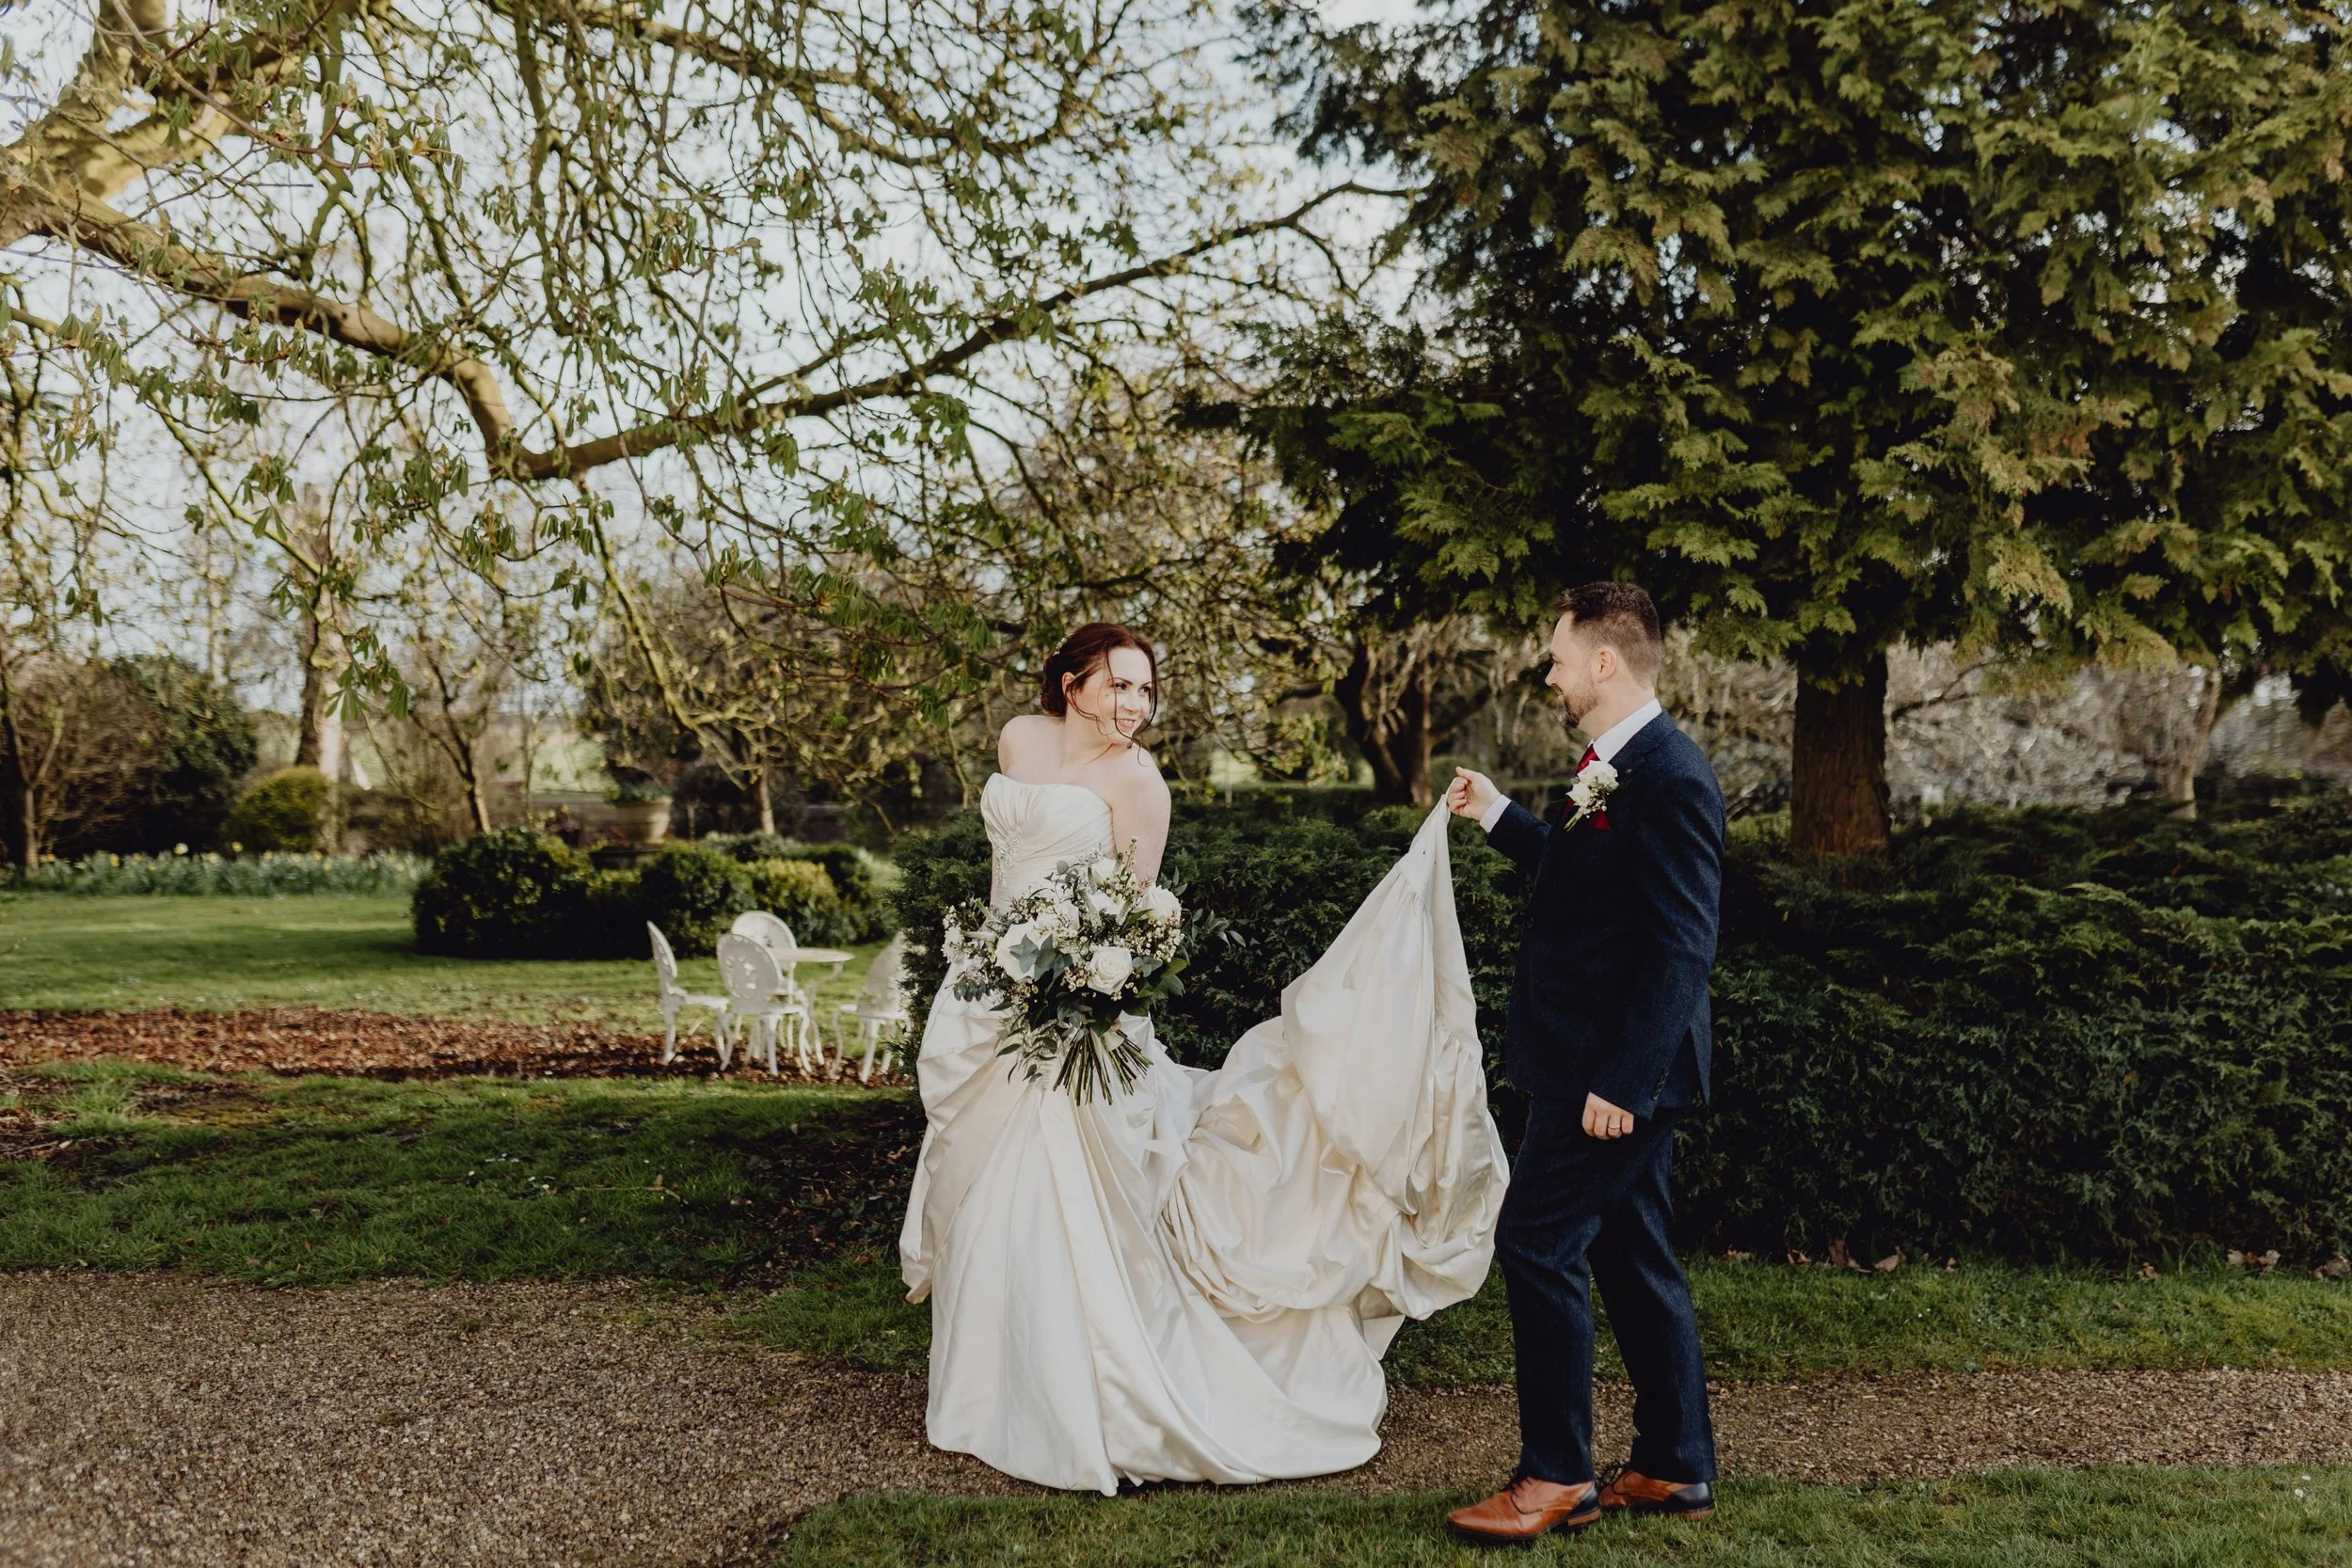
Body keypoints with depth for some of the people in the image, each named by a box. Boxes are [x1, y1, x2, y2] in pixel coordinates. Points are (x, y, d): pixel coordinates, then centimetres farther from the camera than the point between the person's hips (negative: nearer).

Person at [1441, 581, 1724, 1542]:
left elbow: (1682, 947, -24)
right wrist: (1496, 815, 27)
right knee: (1631, 1256, 15)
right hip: (1607, 1064, 10)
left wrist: (1619, 1081, -25)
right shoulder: (1613, 768, 11)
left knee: (1536, 1243, -6)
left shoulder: (1670, 779, -20)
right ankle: (1677, 1470, 26)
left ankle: (1558, 1477, 5)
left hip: (1615, 1066, -10)